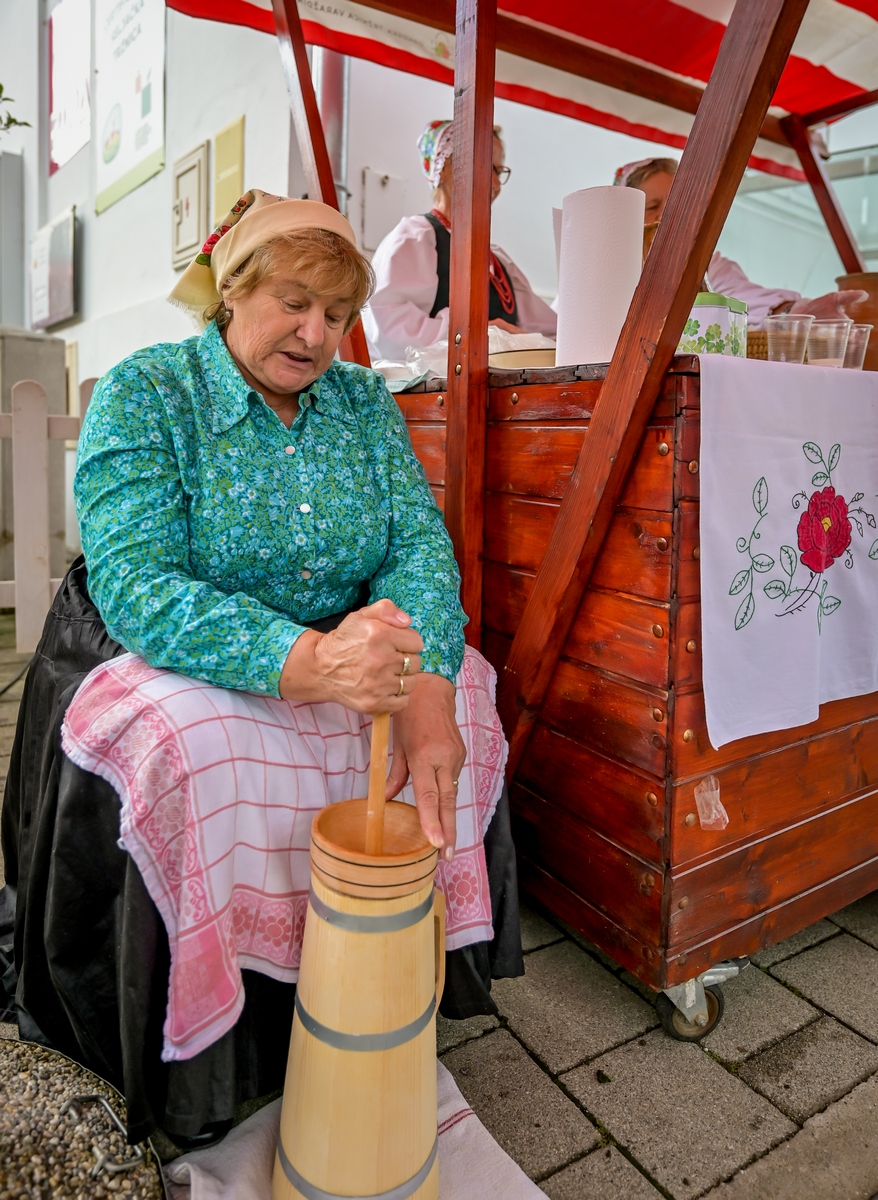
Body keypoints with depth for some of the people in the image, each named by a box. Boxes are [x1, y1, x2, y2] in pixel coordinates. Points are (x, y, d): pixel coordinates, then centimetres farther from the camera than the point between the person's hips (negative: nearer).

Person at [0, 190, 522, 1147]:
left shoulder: (363, 401, 3)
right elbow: (132, 584, -25)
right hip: (160, 666, -4)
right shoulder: (144, 392, -11)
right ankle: (193, 1078, -8)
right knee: (185, 748, -32)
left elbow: (419, 543, -9)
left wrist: (424, 686, -30)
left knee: (454, 692, -15)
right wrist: (304, 662, -42)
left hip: (331, 653, 4)